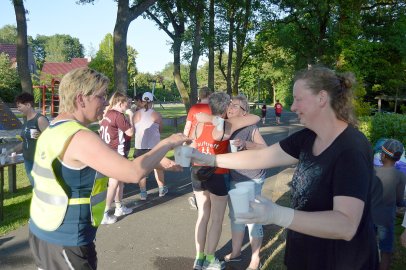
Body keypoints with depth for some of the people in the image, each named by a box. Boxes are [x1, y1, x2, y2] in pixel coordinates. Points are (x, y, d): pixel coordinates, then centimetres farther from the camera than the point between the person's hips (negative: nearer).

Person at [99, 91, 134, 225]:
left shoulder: (107, 114, 8)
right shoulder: (118, 115, -17)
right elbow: (130, 132, -14)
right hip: (117, 153, -9)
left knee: (119, 180, 20)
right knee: (114, 183, -3)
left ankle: (119, 207, 32)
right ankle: (104, 214, 1)